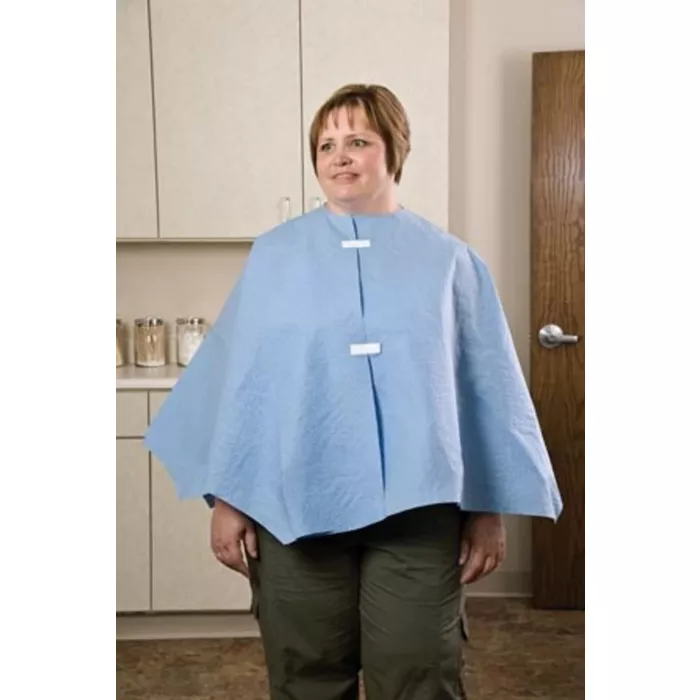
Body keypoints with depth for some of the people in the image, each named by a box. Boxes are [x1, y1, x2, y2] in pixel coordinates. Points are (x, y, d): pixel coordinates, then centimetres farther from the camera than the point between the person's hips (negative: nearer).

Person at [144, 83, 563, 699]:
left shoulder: (449, 260, 3)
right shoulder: (275, 255, 4)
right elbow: (240, 377, 4)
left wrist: (490, 509, 4)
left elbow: (487, 389, 4)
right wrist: (227, 497, 2)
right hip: (294, 504, 1)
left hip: (417, 506, 0)